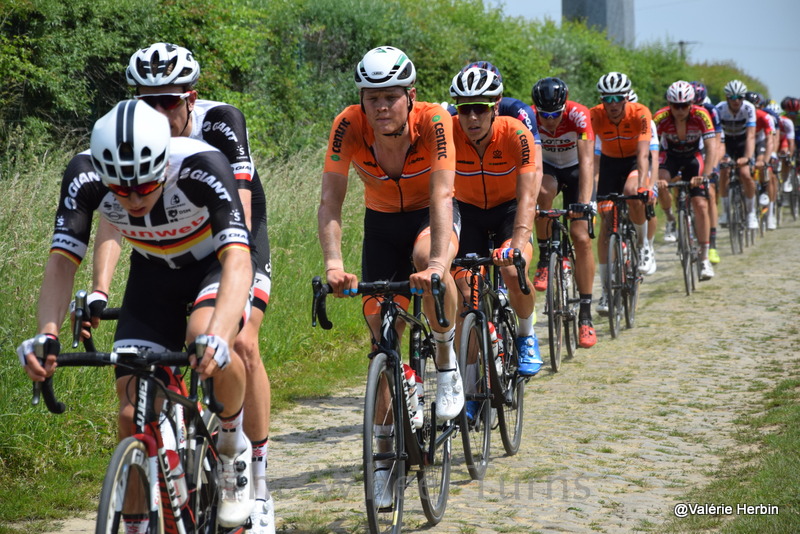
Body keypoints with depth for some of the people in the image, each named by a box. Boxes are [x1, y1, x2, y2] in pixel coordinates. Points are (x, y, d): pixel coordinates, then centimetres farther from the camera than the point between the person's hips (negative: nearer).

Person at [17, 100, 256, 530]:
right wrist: (47, 334, -49)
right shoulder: (85, 176, -29)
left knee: (204, 339, -36)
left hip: (215, 265, -3)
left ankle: (234, 449, -7)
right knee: (133, 415, -9)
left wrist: (218, 337, -62)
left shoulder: (202, 168, -37)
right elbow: (62, 260, -29)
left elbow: (237, 258, -45)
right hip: (153, 276, 3)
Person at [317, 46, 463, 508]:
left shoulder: (434, 122, -30)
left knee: (427, 259, -37)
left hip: (431, 215, -2)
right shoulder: (349, 126, -25)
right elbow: (330, 202, -28)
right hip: (382, 222, 2)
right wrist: (334, 265, -43)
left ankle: (447, 361, -13)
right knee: (381, 330, -2)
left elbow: (441, 197, -37)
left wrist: (438, 262, -52)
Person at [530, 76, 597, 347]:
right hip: (547, 167, 1)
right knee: (542, 192, -36)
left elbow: (587, 160, -39)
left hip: (575, 171, -1)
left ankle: (585, 315, -6)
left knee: (582, 238, -13)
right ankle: (544, 259, -15)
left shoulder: (578, 115, -31)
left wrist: (585, 201, -51)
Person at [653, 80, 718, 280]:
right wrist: (655, 177, -47)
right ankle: (670, 219, -1)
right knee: (661, 185, -33)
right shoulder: (660, 117, -28)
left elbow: (711, 146, -32)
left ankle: (704, 259, -3)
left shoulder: (701, 116, -28)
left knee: (701, 205, -11)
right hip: (670, 155, 0)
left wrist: (704, 175, -44)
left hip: (693, 157, 0)